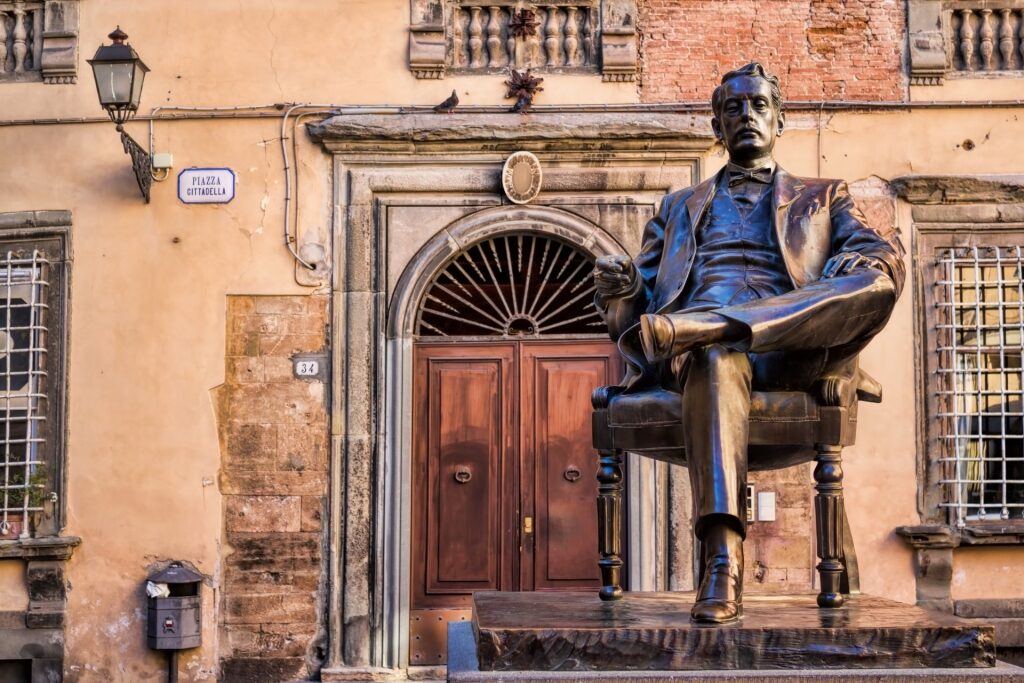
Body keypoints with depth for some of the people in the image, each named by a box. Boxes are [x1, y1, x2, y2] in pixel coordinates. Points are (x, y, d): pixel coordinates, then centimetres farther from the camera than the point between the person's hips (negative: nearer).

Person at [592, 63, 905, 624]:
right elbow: (642, 290, 24)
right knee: (716, 359, -40)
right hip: (701, 341, 0)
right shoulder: (680, 208, 35)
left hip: (790, 349, 1)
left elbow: (885, 254, 14)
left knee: (876, 287, -30)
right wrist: (620, 286, -2)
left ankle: (689, 328, -45)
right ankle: (723, 565, -52)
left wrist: (858, 264, -12)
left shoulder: (821, 198, 32)